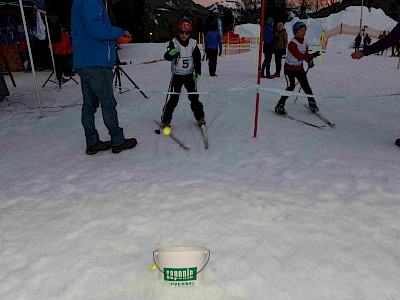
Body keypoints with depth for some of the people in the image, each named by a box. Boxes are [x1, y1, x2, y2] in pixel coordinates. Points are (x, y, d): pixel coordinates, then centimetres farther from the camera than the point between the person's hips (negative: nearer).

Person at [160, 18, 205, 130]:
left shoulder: (193, 43, -1)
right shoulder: (174, 42, -9)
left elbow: (197, 59, 4)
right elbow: (166, 57, -19)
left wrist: (198, 73, -4)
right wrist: (171, 53, -41)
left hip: (190, 75, 2)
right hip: (177, 75, -2)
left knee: (194, 97, 8)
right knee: (173, 98, -3)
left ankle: (200, 117, 24)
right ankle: (165, 120, 8)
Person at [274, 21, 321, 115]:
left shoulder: (305, 43, 2)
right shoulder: (292, 43, -22)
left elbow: (305, 55, 11)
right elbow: (298, 56, -33)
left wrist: (310, 61, -9)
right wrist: (312, 55, -38)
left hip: (299, 68, 7)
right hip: (289, 69, -7)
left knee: (305, 85, 10)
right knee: (291, 86, -17)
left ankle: (312, 102, 28)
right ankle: (279, 106, -9)